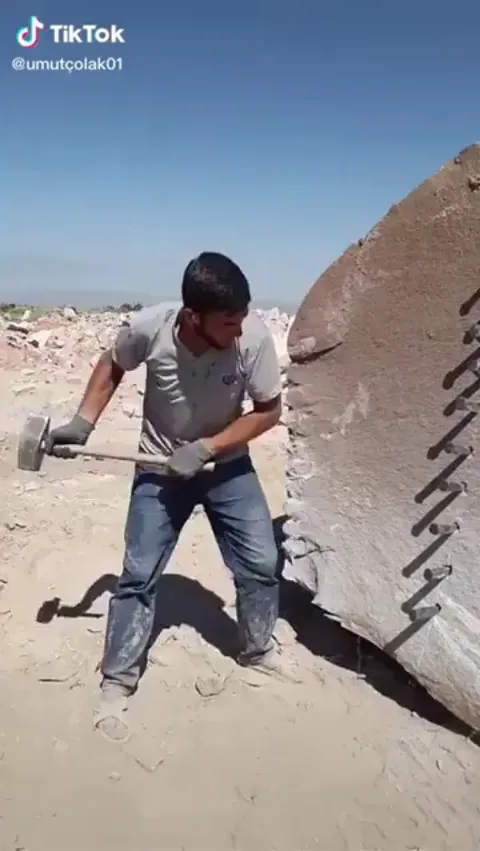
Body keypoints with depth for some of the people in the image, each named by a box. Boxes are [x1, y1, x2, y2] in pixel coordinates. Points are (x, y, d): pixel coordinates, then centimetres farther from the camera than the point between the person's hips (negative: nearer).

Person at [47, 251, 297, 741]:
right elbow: (112, 366, -2)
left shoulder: (254, 338, -27)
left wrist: (206, 448, -23)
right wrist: (83, 422, -11)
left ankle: (257, 650, 34)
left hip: (228, 466, 1)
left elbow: (269, 411, -14)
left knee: (261, 564, 6)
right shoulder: (147, 329, -26)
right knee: (138, 574, -1)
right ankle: (116, 684, 18)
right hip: (160, 470, -1)